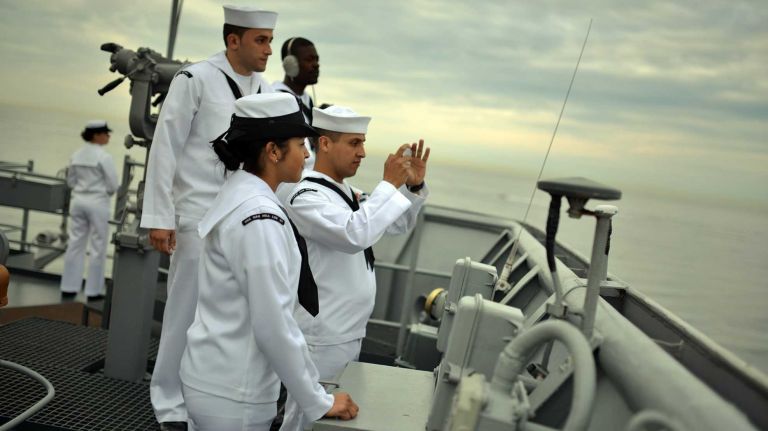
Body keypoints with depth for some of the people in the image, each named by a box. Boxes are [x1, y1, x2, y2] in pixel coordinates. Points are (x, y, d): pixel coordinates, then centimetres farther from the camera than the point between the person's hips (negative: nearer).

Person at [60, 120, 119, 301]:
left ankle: (69, 287, 15)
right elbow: (113, 185, -12)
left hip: (78, 200, 6)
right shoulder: (104, 156, -13)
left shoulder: (76, 155, 7)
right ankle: (93, 290, 6)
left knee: (75, 243, 10)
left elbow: (71, 181, 14)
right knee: (98, 247, 2)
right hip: (97, 202, -6)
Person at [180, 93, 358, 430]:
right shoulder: (260, 217, -23)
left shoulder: (239, 195, 6)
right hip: (232, 394, -9)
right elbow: (274, 325, -23)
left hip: (211, 378, 9)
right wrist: (318, 402, -15)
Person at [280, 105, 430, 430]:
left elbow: (399, 224, 18)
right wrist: (389, 184, -27)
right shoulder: (306, 198, -19)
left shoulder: (347, 193, 10)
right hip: (320, 337, -9)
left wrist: (413, 187, 1)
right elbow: (354, 235, -34)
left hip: (349, 333, 9)